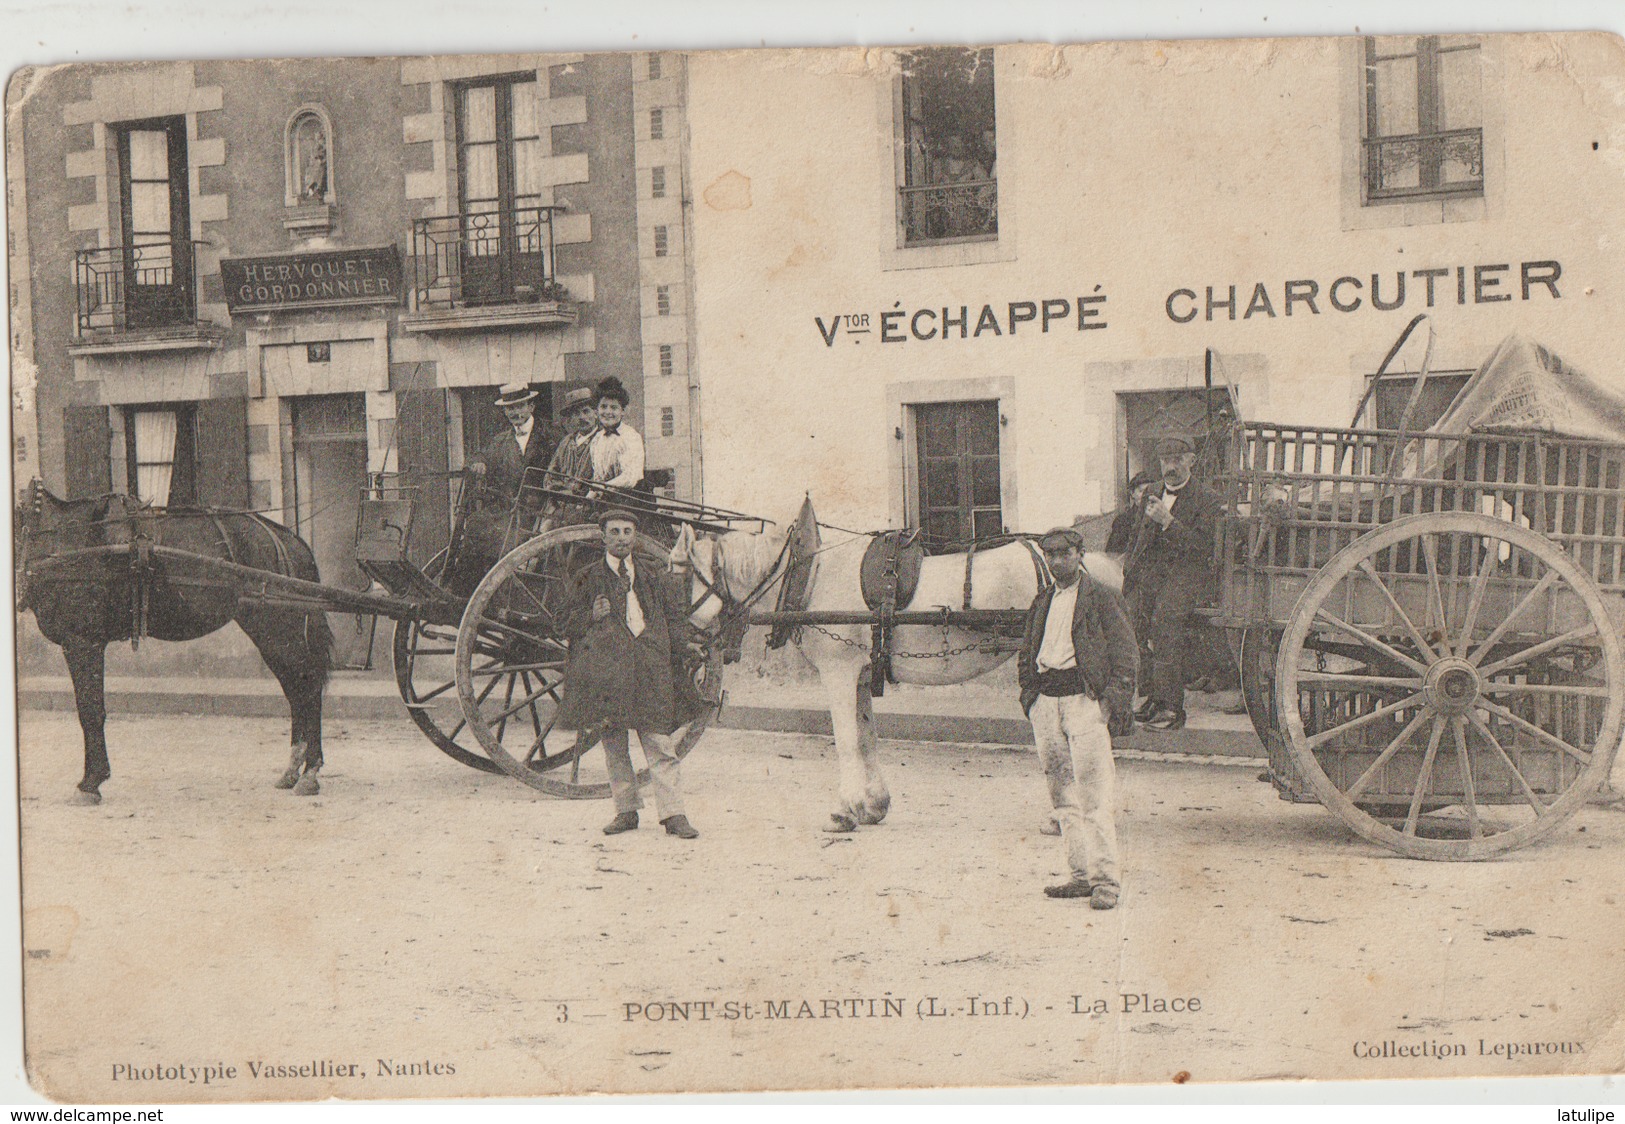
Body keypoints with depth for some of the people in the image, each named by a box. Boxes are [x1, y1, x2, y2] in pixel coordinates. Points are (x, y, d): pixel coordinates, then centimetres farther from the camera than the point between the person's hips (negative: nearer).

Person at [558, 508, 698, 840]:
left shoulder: (652, 577, 16)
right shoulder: (587, 578, 9)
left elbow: (676, 617, 23)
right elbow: (569, 625, 8)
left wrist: (663, 643, 5)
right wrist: (592, 616, -12)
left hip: (649, 671, 1)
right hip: (605, 669, -1)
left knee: (658, 743, -5)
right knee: (614, 744, 3)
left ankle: (673, 813, -6)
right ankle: (626, 810, 12)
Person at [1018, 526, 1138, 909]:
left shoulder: (1102, 598, 1)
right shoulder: (1042, 602, 19)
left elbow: (1124, 652, -3)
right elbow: (1026, 653, 25)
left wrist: (1111, 698, -12)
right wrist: (1029, 694, 10)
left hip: (1083, 696, -6)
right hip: (1045, 701, 6)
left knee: (1094, 795, -11)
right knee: (1062, 794, 8)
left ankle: (1105, 879, -11)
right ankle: (1081, 874, 14)